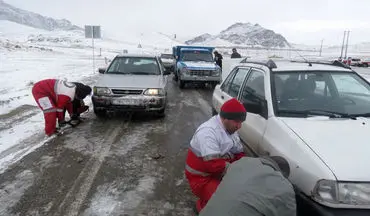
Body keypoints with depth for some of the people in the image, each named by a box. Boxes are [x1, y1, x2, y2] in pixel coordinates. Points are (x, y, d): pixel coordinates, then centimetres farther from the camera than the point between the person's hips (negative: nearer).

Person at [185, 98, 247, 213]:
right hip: (201, 178, -8)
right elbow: (214, 165, -35)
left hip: (220, 174, 8)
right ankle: (202, 205, 5)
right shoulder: (208, 132, -28)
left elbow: (239, 153, 9)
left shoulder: (230, 129, 1)